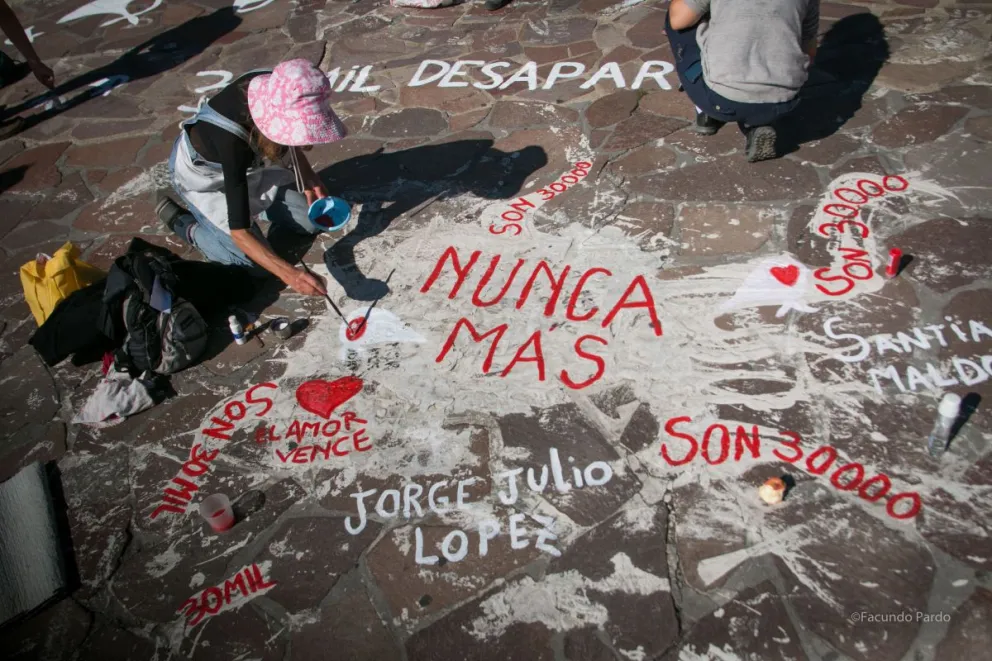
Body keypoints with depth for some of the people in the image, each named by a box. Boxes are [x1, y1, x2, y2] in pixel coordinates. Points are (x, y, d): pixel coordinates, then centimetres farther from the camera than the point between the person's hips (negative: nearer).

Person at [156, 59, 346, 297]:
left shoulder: (274, 89, -28)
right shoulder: (232, 141, -43)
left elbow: (284, 135, 0)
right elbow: (239, 231, -40)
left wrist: (307, 175, -14)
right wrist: (288, 273, -53)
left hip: (249, 161, 6)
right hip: (201, 174, -6)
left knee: (311, 222, -1)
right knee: (252, 261, -12)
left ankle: (251, 201, 21)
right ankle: (179, 219, 9)